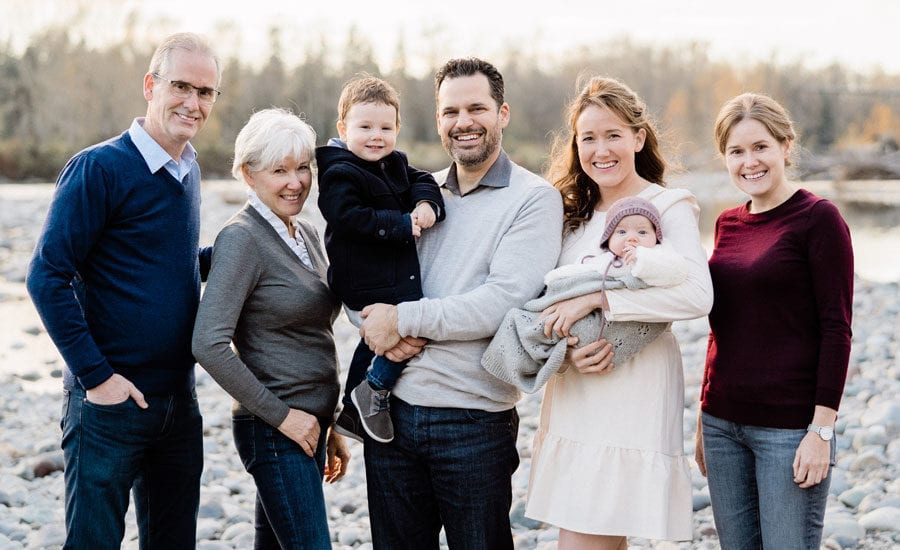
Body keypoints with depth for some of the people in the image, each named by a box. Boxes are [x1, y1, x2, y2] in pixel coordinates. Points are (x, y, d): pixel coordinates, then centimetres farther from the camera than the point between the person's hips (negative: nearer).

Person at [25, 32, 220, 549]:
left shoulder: (188, 170, 10)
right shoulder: (99, 168, -13)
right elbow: (48, 276, -15)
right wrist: (96, 375, -17)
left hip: (178, 399, 7)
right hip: (110, 399, -7)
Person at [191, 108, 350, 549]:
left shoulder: (306, 234, 12)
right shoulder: (242, 238, -13)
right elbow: (209, 344, -21)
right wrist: (281, 415, -17)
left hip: (306, 424, 8)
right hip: (274, 430, -8)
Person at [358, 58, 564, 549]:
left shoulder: (533, 199, -6)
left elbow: (503, 302, -18)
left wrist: (404, 319, -13)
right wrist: (380, 321, -8)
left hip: (474, 421, -5)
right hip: (391, 410, 5)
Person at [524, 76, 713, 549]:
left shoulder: (667, 206, -4)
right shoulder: (574, 213, 15)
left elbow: (697, 294, -20)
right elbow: (550, 305, 13)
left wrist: (596, 298, -22)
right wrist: (568, 346, -9)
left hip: (632, 399, -6)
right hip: (574, 399, 6)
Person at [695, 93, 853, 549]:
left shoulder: (818, 218, -7)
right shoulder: (727, 223, 11)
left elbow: (836, 330, -10)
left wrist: (822, 430, -14)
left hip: (790, 427, -6)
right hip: (724, 423, 6)